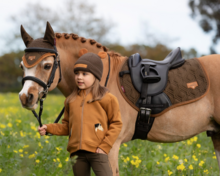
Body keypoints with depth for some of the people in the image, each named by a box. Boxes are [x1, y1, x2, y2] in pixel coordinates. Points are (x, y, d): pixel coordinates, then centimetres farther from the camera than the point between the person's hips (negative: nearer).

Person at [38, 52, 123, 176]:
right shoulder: (71, 100, 15)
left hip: (97, 152, -5)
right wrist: (49, 128, 5)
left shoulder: (106, 98, 0)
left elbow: (116, 124, 0)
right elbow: (66, 126, 21)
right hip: (77, 152, 5)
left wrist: (105, 146, -7)